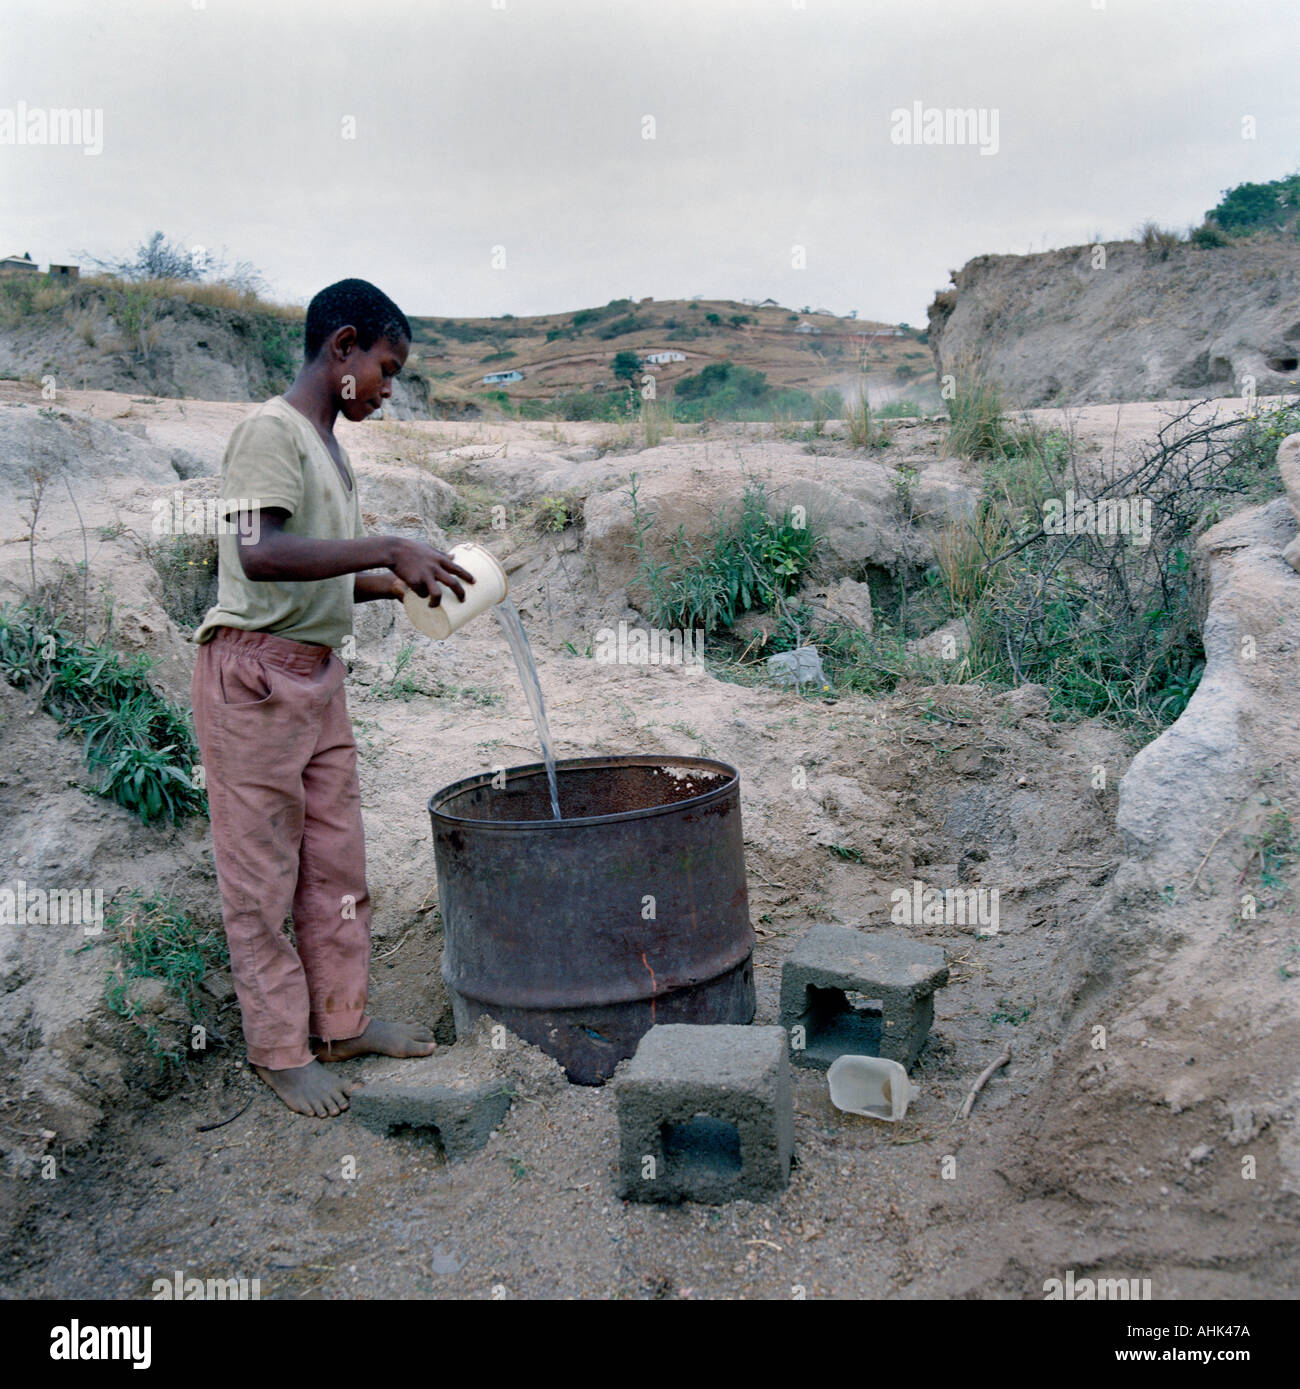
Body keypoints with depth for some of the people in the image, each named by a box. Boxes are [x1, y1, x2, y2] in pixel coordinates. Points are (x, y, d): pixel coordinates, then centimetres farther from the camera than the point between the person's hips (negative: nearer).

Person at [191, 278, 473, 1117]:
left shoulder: (330, 449, 15)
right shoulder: (271, 432, -13)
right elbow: (258, 554, -29)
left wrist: (402, 585, 8)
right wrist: (387, 549, -29)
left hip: (318, 676, 9)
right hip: (254, 675, -9)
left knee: (336, 857, 13)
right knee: (263, 870, 2)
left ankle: (341, 1019, 25)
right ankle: (280, 1047, 13)